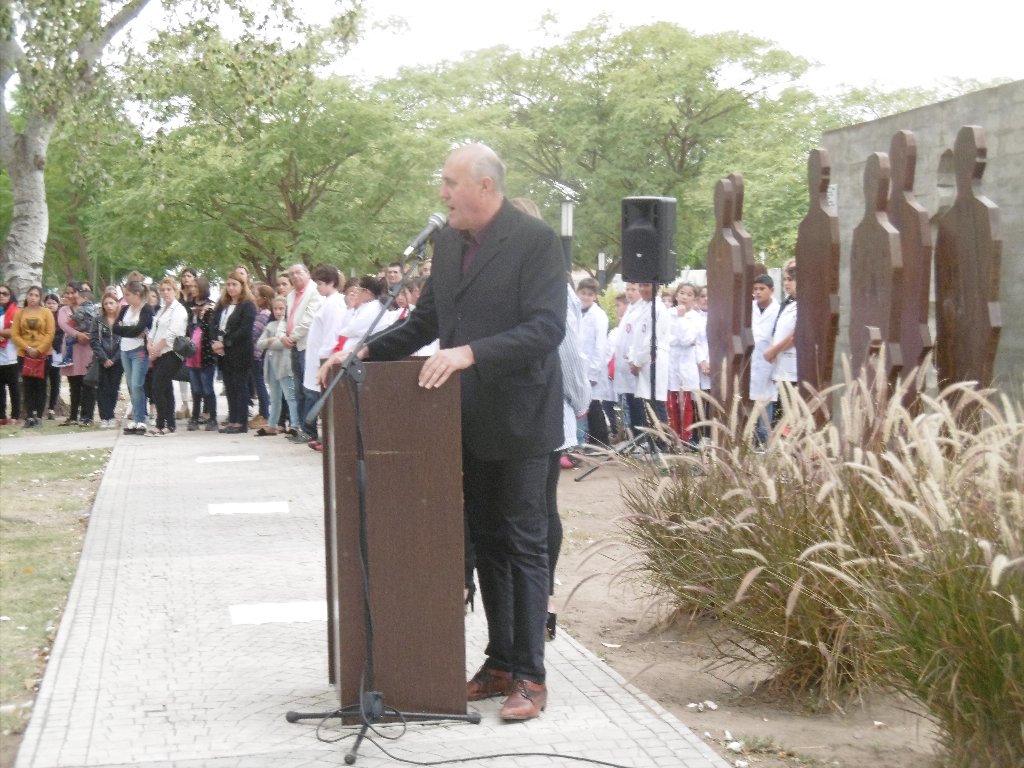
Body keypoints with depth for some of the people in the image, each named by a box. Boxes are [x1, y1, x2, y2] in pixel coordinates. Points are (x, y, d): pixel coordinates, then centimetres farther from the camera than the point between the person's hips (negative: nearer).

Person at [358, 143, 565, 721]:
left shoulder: (535, 241, -14)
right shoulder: (449, 241, 9)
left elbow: (547, 327, -22)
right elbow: (427, 320, 17)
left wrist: (471, 353, -30)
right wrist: (368, 352, 5)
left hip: (518, 420, -7)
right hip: (469, 421, 7)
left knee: (525, 545, 1)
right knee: (488, 543, 13)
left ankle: (530, 677, 8)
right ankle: (500, 664, 23)